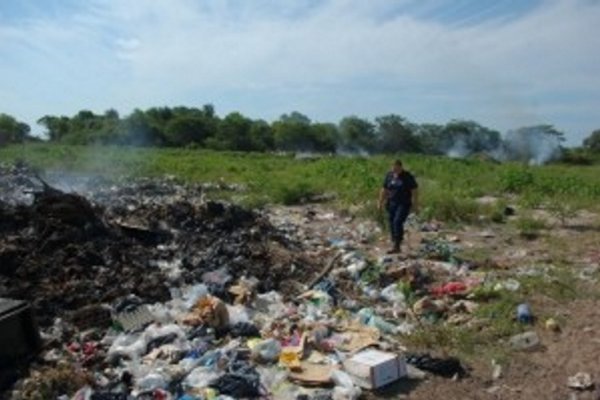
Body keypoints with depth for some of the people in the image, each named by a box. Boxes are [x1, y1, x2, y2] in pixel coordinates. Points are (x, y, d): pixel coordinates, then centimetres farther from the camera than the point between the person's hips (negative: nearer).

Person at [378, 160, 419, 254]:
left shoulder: (408, 177, -8)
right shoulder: (389, 175, 4)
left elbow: (415, 191, -6)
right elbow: (384, 190, 11)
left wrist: (415, 205, -9)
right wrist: (381, 203, 9)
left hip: (404, 204, -5)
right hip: (392, 204, 5)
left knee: (397, 222, -18)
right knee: (392, 224, 3)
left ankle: (396, 246, -16)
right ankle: (395, 245, 14)